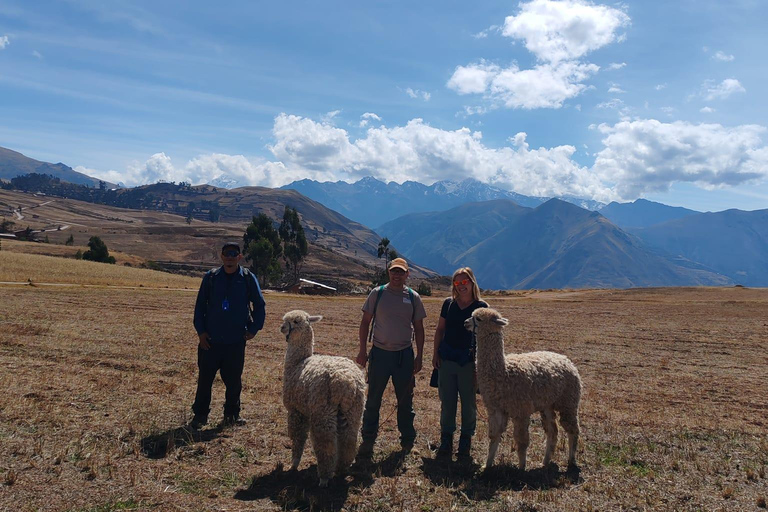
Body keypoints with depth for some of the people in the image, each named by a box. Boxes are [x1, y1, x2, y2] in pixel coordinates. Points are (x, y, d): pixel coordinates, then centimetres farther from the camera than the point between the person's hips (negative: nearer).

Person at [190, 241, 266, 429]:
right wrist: (201, 331, 1)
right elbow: (200, 305, 8)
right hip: (210, 340, 1)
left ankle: (232, 414, 24)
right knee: (205, 378, 6)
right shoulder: (211, 277, 3)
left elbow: (259, 305, 7)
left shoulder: (248, 278, 0)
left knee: (234, 380, 8)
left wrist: (253, 328, 0)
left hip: (236, 341, -1)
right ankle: (200, 415, 19)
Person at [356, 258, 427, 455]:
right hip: (380, 353, -1)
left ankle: (407, 439, 27)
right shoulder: (377, 293, -1)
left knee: (405, 399, 11)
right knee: (373, 399, 6)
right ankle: (368, 440, 19)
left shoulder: (413, 297, 2)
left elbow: (418, 328, 8)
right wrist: (362, 350, -2)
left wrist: (419, 356, 4)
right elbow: (365, 322, 3)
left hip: (405, 354, 1)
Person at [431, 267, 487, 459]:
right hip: (447, 359, 3)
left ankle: (466, 440, 24)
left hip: (469, 361, -2)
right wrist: (435, 353, 3)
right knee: (447, 401, 9)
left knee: (469, 402, 8)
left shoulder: (481, 307, -4)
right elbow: (440, 329, 10)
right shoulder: (448, 304, 4)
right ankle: (446, 439, 22)